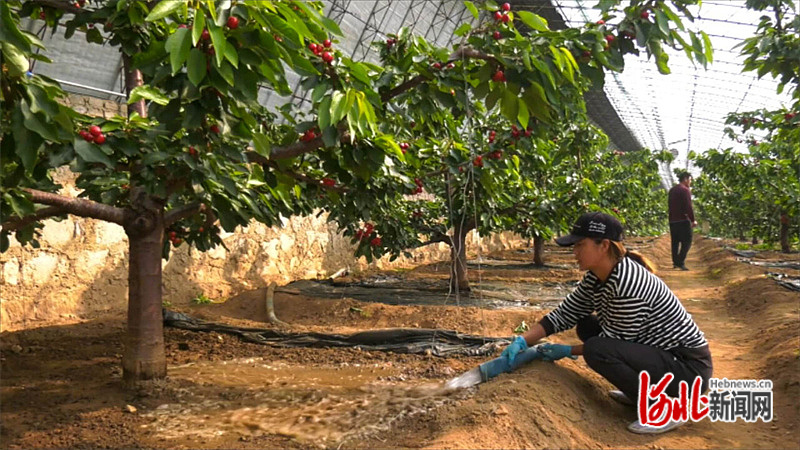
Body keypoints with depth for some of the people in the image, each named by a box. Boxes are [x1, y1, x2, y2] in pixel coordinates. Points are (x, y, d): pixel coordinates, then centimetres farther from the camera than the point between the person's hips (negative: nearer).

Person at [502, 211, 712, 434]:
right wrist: (522, 341, -5)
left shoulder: (627, 282, -28)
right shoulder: (597, 277, 0)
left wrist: (568, 351, -7)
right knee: (586, 327, 8)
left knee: (595, 349, -26)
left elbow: (614, 341, -19)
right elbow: (564, 314, 5)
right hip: (657, 351, 9)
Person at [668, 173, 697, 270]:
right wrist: (693, 220, -13)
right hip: (683, 220, -8)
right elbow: (688, 206, -17)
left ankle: (675, 262, 16)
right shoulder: (685, 190, -11)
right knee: (686, 241, -5)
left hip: (672, 220, 8)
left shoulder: (672, 190, 15)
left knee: (675, 241, 14)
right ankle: (680, 262, -14)